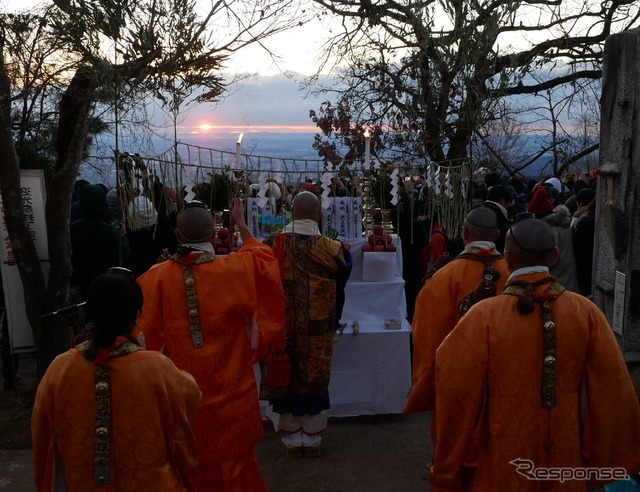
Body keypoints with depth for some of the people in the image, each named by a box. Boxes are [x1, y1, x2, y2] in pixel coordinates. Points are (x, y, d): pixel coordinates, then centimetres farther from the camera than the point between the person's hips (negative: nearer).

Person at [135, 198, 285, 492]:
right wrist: (241, 223, 20)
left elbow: (145, 332, -6)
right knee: (233, 457, 18)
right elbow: (261, 256, 9)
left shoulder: (158, 277, -14)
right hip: (230, 386, -1)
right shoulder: (234, 269, -14)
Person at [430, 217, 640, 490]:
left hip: (501, 467, -2)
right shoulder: (586, 312, -13)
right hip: (566, 464, 3)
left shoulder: (484, 317, -21)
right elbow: (612, 393, -7)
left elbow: (459, 398, -16)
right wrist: (604, 458, 7)